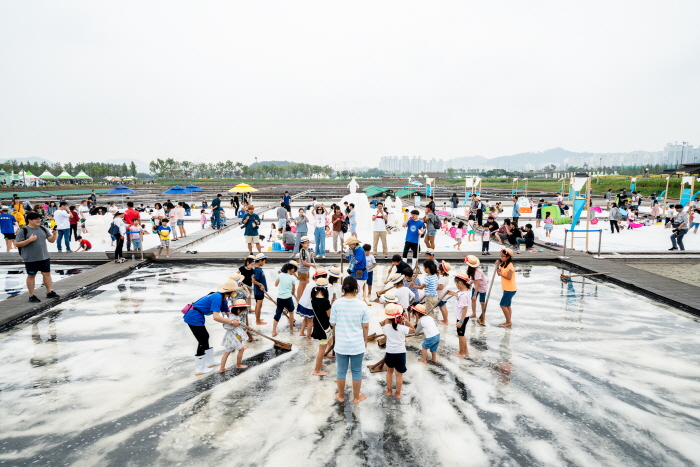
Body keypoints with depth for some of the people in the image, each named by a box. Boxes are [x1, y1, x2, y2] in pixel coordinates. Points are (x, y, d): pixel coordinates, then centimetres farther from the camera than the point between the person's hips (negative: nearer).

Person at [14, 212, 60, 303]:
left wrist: (55, 234, -11)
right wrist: (29, 240, -22)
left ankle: (50, 292, 19)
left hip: (44, 257, 5)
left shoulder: (43, 229, 7)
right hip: (31, 259, -5)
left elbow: (51, 240, 9)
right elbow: (17, 244, -10)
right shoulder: (23, 231, -8)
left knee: (47, 273, 9)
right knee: (31, 275, 6)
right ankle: (32, 295, 14)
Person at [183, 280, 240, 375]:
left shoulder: (223, 298, 5)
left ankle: (209, 362, 36)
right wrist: (232, 322, -27)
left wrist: (236, 322, 0)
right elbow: (216, 317, -33)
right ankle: (199, 369, 13)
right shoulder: (217, 298, -24)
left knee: (205, 337, 20)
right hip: (194, 317, -10)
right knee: (203, 341, 0)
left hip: (197, 317, 10)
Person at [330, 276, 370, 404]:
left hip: (341, 344, 1)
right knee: (357, 371, 16)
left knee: (341, 371, 17)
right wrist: (365, 340, 11)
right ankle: (356, 397, 31)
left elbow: (333, 324, -5)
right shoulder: (362, 304, -12)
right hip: (357, 345, 0)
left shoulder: (336, 303, -12)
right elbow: (365, 326, -5)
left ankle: (341, 396, 34)